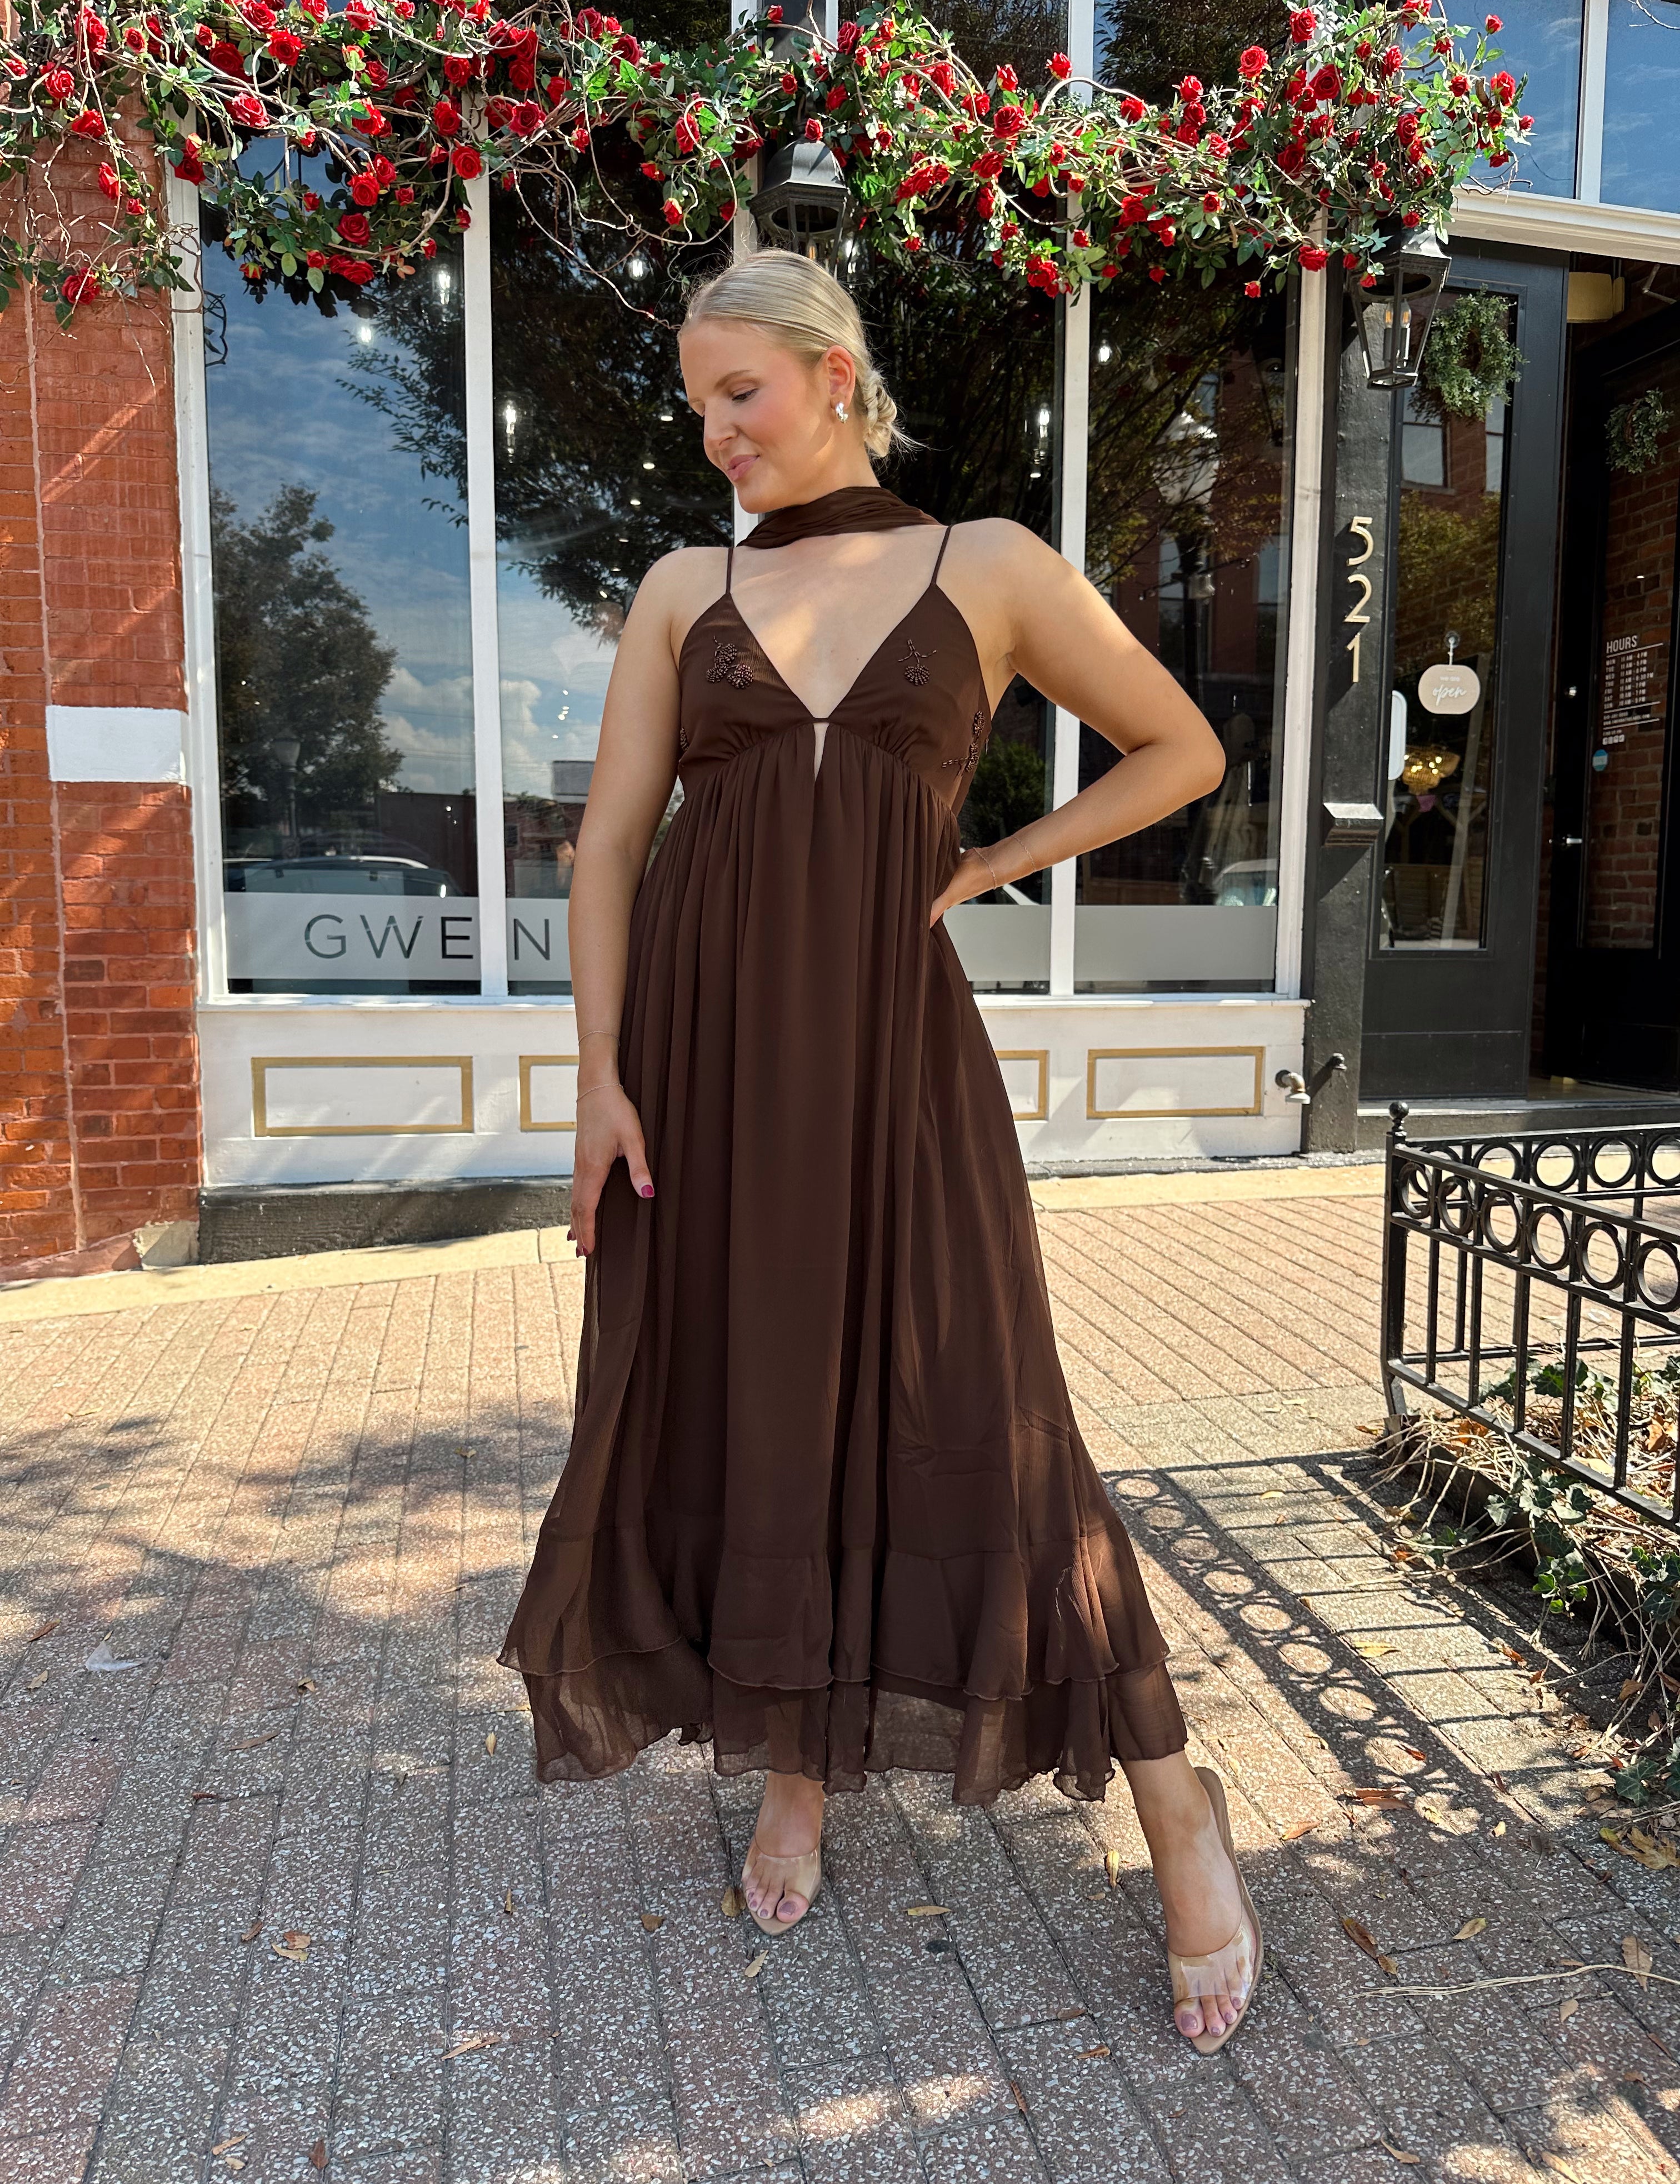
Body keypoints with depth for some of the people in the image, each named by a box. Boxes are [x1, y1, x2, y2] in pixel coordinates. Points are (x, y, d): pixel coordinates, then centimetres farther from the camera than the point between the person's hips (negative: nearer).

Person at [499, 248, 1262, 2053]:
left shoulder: (986, 568, 6)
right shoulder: (684, 590, 10)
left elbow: (1184, 751, 11)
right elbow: (609, 841, 4)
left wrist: (996, 865, 3)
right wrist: (600, 1072, -5)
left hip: (892, 1045, -2)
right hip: (703, 1044, 3)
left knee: (976, 1422, -3)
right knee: (736, 1415, 9)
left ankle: (1174, 1800, 18)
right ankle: (795, 1778, 32)